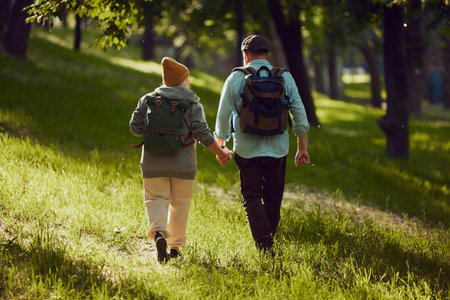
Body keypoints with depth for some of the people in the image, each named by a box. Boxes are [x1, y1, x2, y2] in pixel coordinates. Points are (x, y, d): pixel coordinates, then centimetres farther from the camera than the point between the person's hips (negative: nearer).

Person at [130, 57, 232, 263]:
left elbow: (135, 127, 1)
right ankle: (175, 247, 15)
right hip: (183, 163, -1)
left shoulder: (147, 100, 4)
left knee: (156, 199, 6)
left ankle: (158, 232, -22)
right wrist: (220, 152, 1)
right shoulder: (193, 104, -2)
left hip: (153, 161, 1)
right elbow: (201, 133, -10)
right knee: (180, 203, 12)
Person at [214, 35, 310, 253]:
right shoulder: (285, 78, 4)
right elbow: (300, 115, 3)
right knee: (273, 200, 14)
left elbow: (223, 116, 1)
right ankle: (268, 241, 23)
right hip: (278, 149, 2)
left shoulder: (235, 78, -2)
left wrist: (220, 146, 14)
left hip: (247, 150, -2)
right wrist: (302, 148, 9)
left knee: (251, 198, 2)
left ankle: (264, 245, -13)